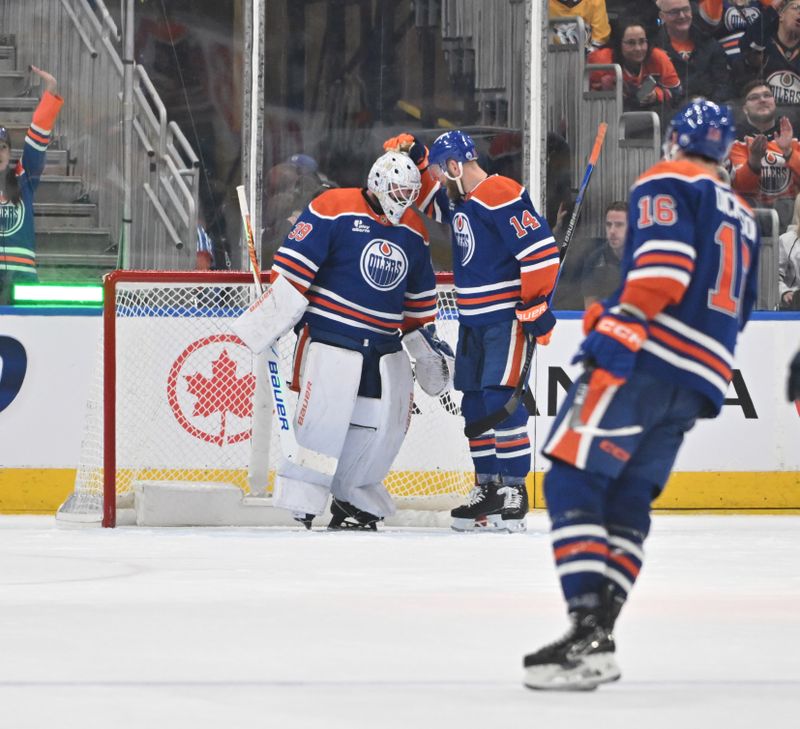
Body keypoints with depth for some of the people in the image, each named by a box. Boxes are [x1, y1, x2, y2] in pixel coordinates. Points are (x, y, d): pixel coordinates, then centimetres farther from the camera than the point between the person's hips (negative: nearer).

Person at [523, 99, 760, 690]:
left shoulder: (667, 182, 1)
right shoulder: (743, 218, 26)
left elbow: (662, 264, -15)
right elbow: (736, 310, 28)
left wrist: (618, 333, -19)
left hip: (645, 358, -8)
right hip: (698, 384, 8)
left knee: (573, 483, -9)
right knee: (624, 503, 10)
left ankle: (587, 634, -22)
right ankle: (598, 641, 0)